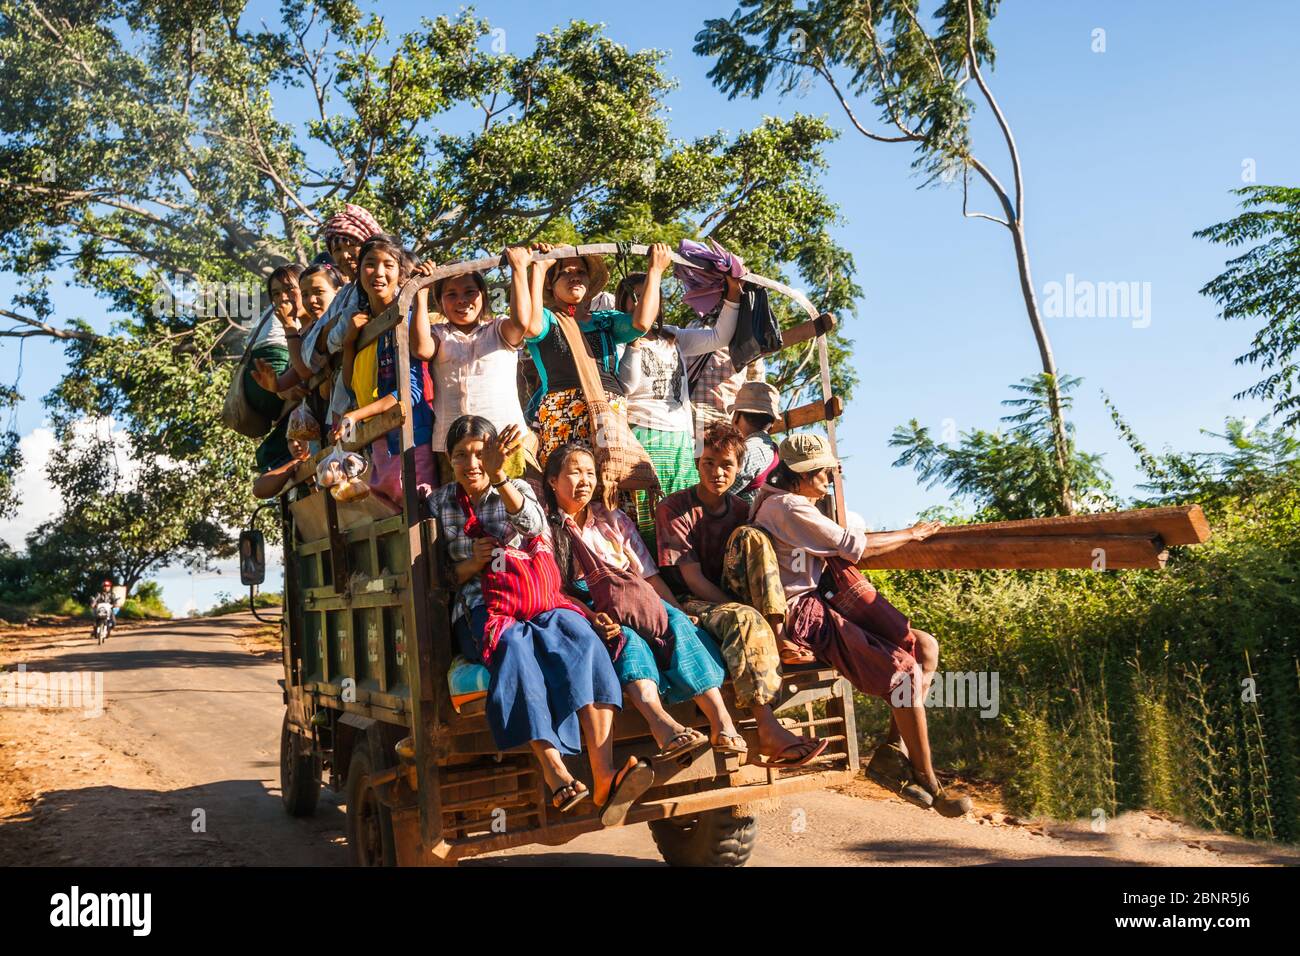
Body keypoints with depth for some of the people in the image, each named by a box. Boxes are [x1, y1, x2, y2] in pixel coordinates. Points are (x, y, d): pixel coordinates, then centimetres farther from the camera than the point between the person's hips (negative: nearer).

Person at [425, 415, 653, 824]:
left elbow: (534, 523, -13)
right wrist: (470, 565, -8)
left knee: (579, 634, -31)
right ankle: (556, 775, -44)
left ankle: (604, 776, -44)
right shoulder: (439, 504, 14)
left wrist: (499, 477, -29)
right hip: (478, 610, -1)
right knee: (514, 643, -36)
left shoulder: (518, 488, 13)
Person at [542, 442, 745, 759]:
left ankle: (721, 718, -42)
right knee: (625, 636, -36)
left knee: (676, 621, -28)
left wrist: (680, 611, 1)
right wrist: (590, 617, -23)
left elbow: (649, 575, 15)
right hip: (586, 611, -3)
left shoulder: (613, 519, 21)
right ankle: (660, 721, -58)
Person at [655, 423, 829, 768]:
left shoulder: (741, 511, 13)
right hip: (691, 606, -4)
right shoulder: (673, 509, -4)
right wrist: (739, 610, -20)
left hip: (729, 603, 5)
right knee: (746, 619, -36)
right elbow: (693, 579, -11)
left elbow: (753, 573, 9)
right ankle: (768, 728, -38)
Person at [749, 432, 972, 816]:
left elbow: (841, 546, 25)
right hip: (801, 615, -11)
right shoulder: (787, 507, -13)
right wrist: (911, 534, 2)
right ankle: (927, 783, -7)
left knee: (925, 646, 3)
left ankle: (893, 751, 0)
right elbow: (854, 545, -12)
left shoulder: (798, 506, 21)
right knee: (904, 669, -20)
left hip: (818, 605, 11)